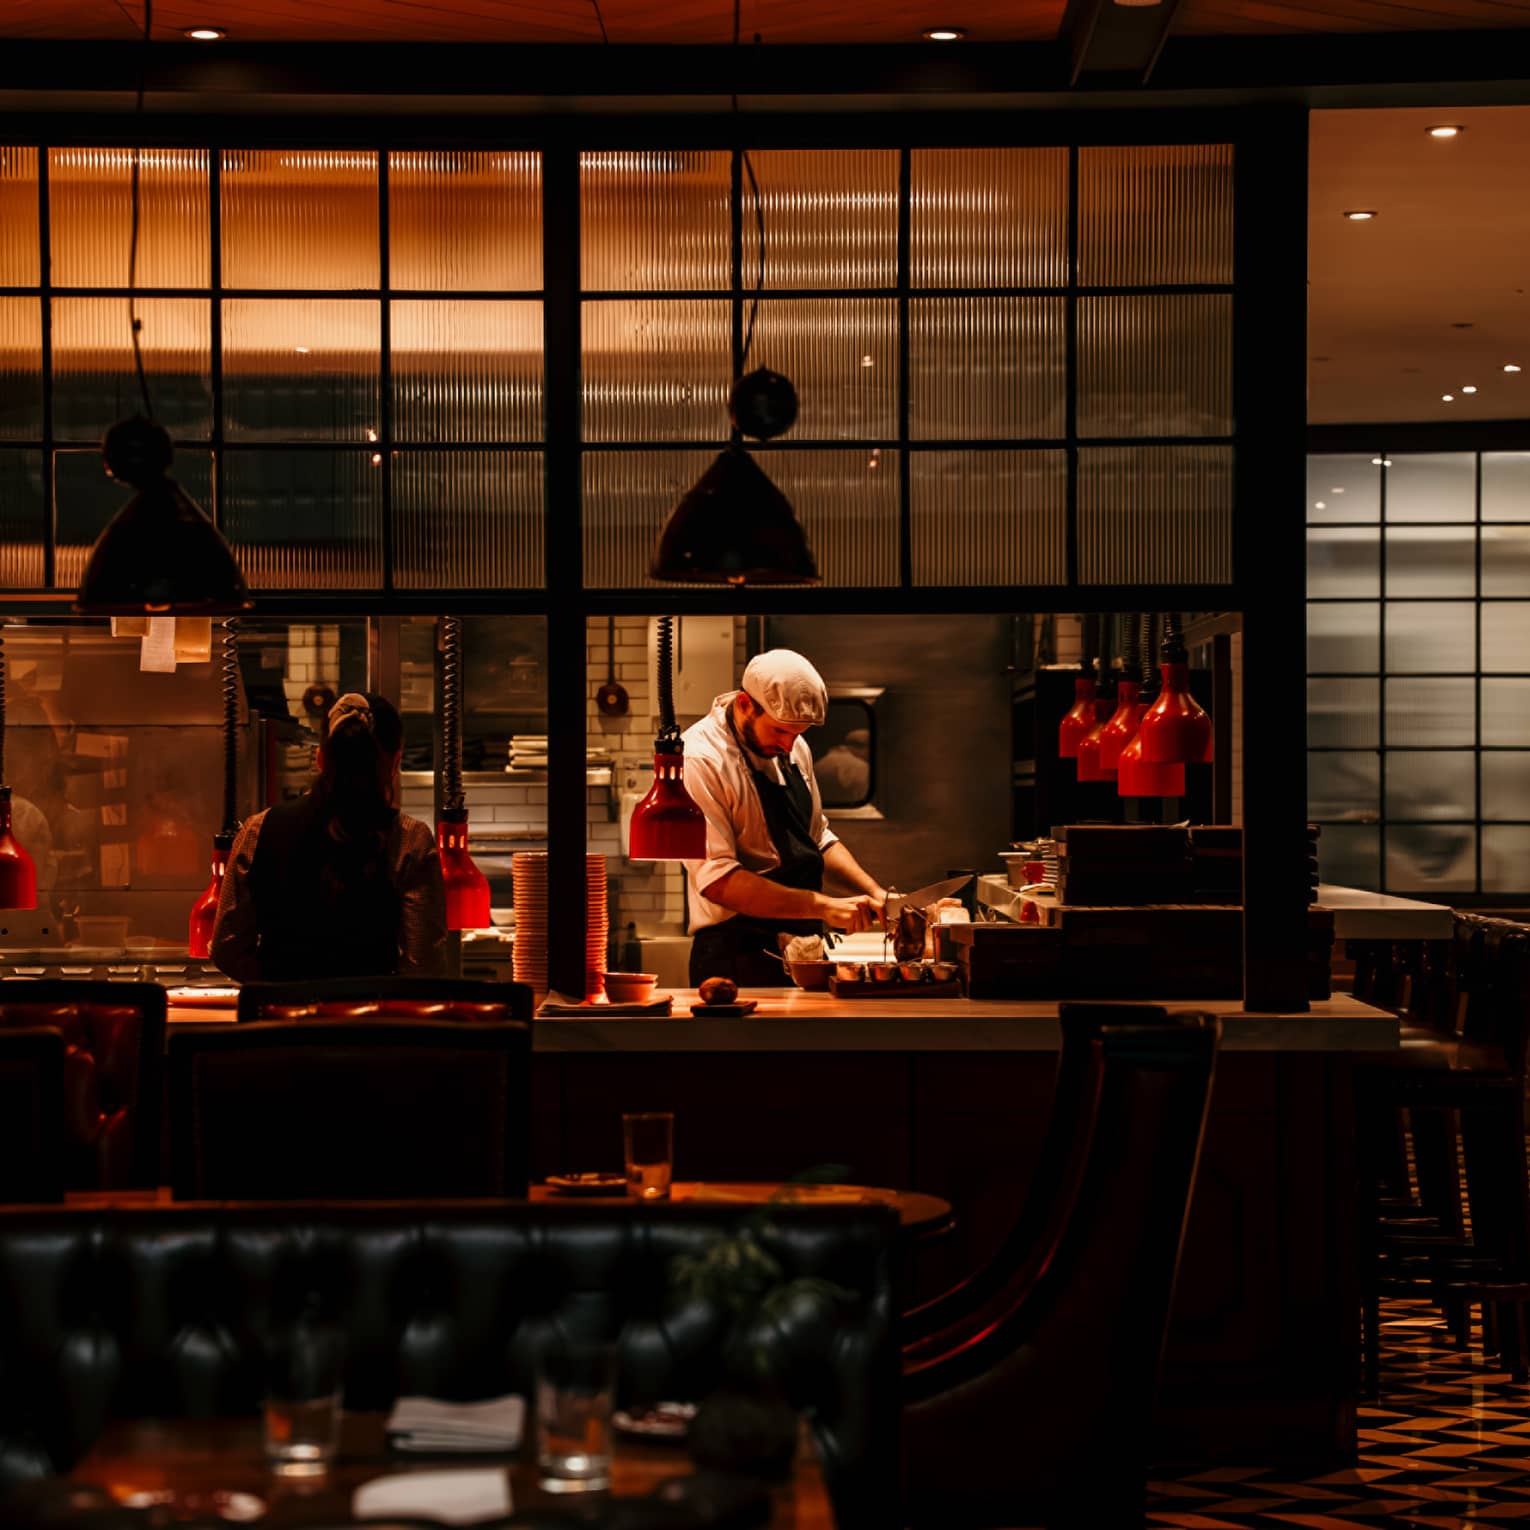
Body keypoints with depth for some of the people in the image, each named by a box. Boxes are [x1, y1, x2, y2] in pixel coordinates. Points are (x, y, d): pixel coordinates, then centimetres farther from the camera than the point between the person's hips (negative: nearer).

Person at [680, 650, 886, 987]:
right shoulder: (700, 760, -18)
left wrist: (873, 893, 4)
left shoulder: (793, 749, 8)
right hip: (737, 957, -7)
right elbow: (717, 879, -25)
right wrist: (822, 906, -25)